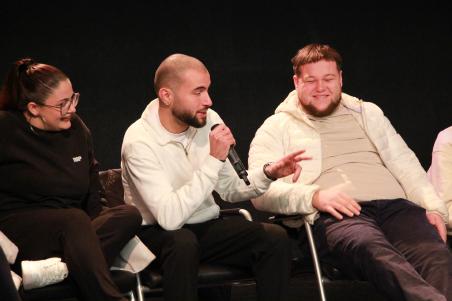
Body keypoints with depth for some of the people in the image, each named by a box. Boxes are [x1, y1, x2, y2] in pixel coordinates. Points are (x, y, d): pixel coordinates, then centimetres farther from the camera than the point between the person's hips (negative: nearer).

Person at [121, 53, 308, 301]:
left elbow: (230, 189, 8)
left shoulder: (209, 120, -2)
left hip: (206, 226, 5)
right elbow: (169, 217, -30)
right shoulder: (139, 141, -20)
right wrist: (214, 160, -30)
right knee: (183, 243, -38)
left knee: (276, 239, -18)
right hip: (159, 233, -5)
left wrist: (268, 174, -11)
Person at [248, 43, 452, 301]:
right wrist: (314, 197, -13)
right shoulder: (276, 128, 16)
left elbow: (405, 164, 24)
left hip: (394, 205, 4)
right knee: (375, 251, -40)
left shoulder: (367, 113, 28)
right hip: (331, 217, -4)